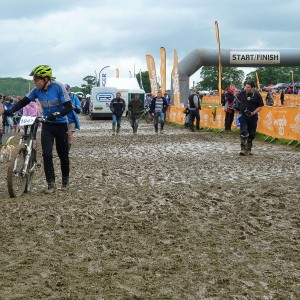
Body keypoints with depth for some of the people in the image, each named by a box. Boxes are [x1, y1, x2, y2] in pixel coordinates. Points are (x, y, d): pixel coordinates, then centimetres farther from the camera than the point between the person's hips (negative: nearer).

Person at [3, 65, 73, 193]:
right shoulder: (37, 90, -6)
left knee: (63, 154, 6)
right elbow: (24, 101, -5)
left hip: (61, 124, -3)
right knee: (47, 154, -10)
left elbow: (68, 107, -22)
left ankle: (65, 180, 27)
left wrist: (56, 114, -38)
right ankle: (51, 184, -6)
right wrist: (11, 111, -21)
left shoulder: (58, 87, -19)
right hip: (47, 125, 3)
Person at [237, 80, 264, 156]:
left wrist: (253, 113, -15)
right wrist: (238, 106, 8)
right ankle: (243, 149, -14)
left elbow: (260, 107, -4)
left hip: (253, 117, 0)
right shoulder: (242, 93, -1)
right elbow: (238, 100, 22)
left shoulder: (257, 95, -6)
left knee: (251, 134, 8)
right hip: (243, 116, 0)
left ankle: (248, 150, 21)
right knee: (244, 132, -14)